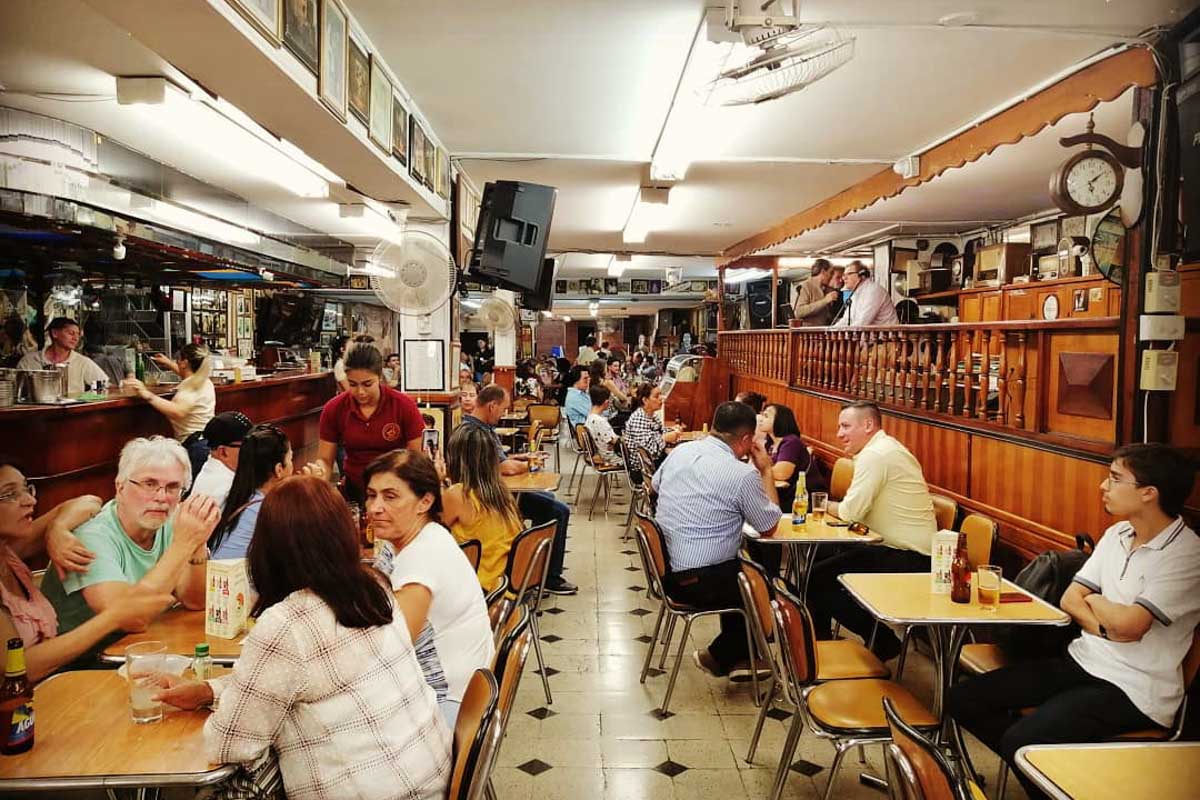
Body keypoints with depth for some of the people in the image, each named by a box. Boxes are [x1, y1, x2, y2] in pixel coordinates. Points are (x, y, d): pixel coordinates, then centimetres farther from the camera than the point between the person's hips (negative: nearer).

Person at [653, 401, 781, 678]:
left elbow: (654, 485, 22)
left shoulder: (680, 451, 2)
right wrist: (767, 471, 4)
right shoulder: (743, 474, -18)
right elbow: (770, 528, -2)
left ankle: (736, 653, 38)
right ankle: (720, 657, 24)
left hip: (664, 570, 8)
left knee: (743, 571, 30)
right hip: (700, 583, -7)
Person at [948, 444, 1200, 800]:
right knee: (963, 699, -3)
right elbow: (1070, 600, 6)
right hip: (1082, 660, 8)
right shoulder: (1116, 533, 7)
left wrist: (1096, 601, -3)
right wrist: (1107, 626, -14)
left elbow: (1128, 624, -25)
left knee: (1021, 740, -28)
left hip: (1134, 688, -7)